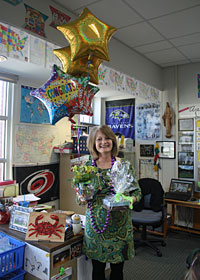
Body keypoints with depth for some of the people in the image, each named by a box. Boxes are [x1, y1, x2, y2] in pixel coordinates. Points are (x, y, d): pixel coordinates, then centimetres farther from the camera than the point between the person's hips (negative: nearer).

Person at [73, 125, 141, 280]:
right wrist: (81, 198, -14)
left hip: (120, 223, 0)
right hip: (95, 223, 1)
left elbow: (137, 191, 2)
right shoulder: (87, 167, 0)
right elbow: (80, 196, 8)